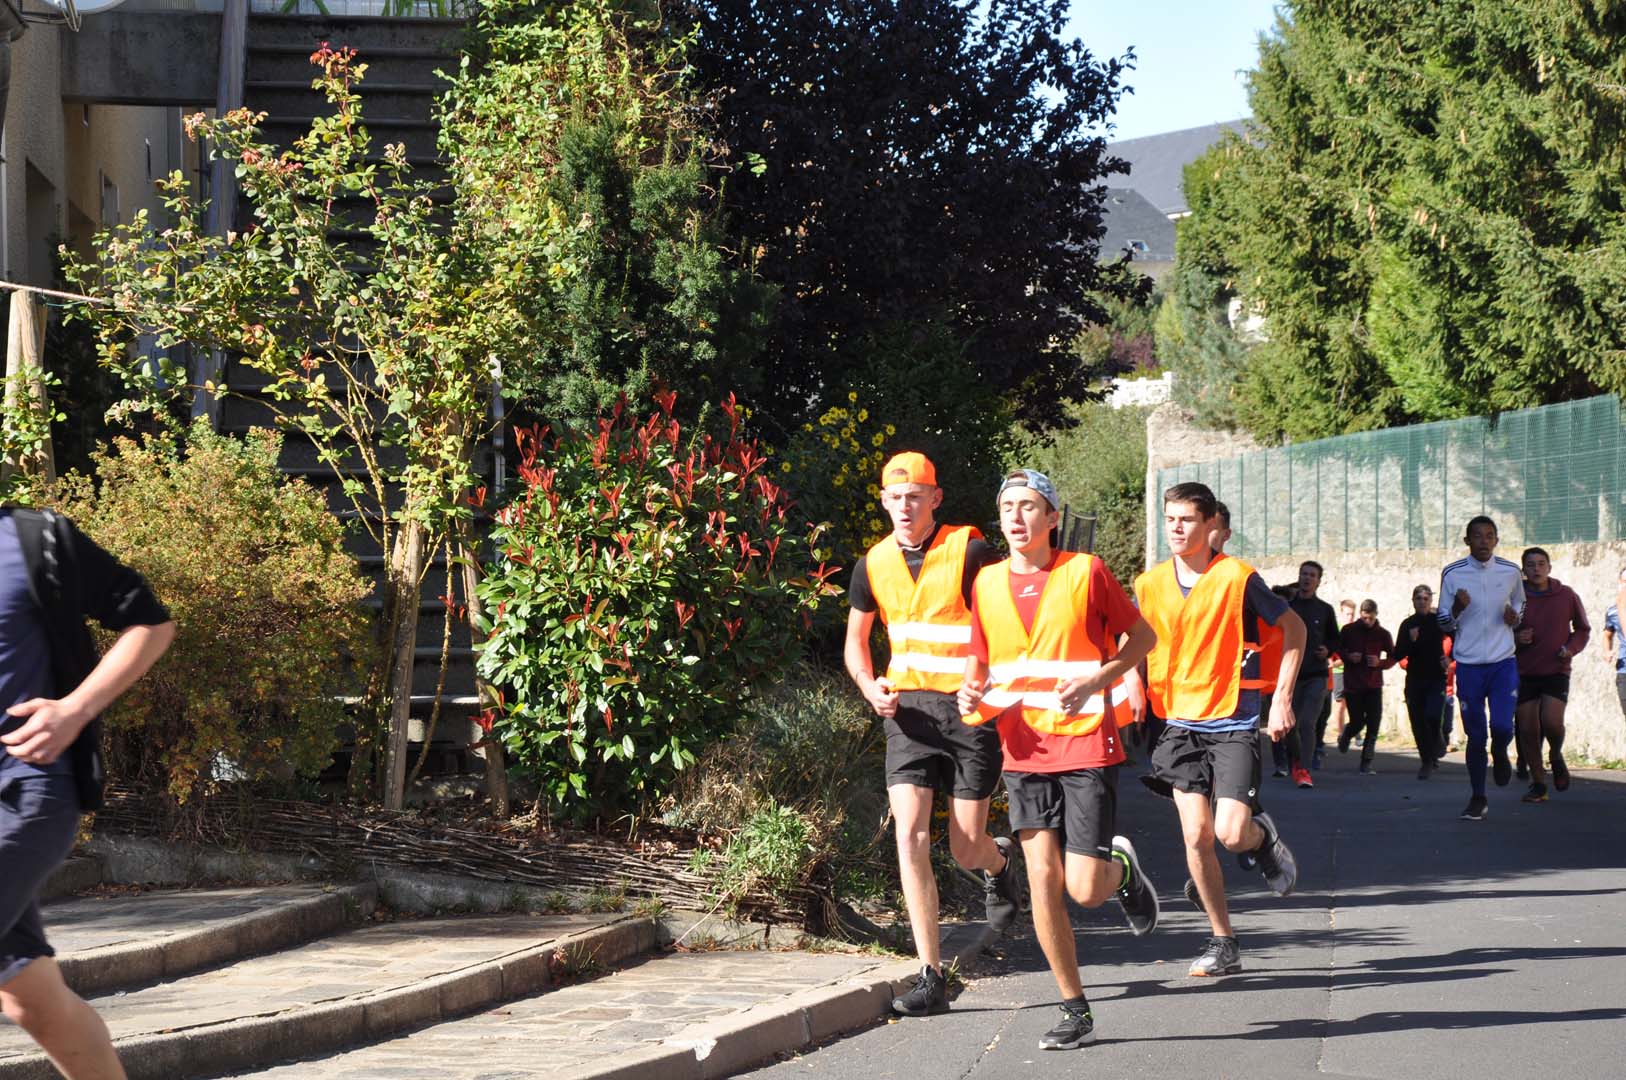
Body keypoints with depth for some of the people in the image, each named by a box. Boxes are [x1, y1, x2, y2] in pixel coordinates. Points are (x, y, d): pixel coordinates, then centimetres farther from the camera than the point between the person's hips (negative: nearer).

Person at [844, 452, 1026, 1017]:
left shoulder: (970, 552, -9)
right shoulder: (873, 564, 5)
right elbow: (856, 640, 18)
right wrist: (871, 687, -2)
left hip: (970, 710, -3)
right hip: (908, 710, 3)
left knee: (965, 848, 2)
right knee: (911, 837, -10)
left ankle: (1000, 864, 43)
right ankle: (931, 977, -6)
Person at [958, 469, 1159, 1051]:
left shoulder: (1085, 571, -5)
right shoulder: (987, 583, 7)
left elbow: (1142, 636, 4)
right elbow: (979, 663, 18)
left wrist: (1097, 679, -12)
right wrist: (973, 694, -5)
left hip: (1087, 745, -3)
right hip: (1024, 751, 3)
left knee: (1084, 890, -8)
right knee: (1042, 880, -3)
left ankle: (1123, 869, 28)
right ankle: (1074, 1012, 8)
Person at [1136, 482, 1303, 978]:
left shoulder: (1236, 577, -10)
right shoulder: (1150, 584, 2)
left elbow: (1293, 628, -1)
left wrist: (1282, 699, -6)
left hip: (1233, 723, -4)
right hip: (1181, 724, 4)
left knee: (1230, 832, -16)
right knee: (1196, 838, -2)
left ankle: (1262, 837, 21)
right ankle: (1223, 943, 11)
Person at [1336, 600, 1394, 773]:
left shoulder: (1382, 634, 3)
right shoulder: (1348, 631, 0)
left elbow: (1393, 657, 8)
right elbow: (1336, 649, 8)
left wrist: (1380, 663, -12)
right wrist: (1348, 657, -12)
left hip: (1374, 685, 1)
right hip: (1353, 684, -1)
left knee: (1373, 725, -8)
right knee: (1358, 722, -1)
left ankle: (1367, 761, 1)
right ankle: (1345, 736, 35)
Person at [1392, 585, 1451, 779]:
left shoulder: (1439, 621, 0)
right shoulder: (1407, 624, 5)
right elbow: (1398, 655, 1)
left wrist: (1450, 658, -2)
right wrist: (1410, 641, -15)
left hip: (1436, 678, -2)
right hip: (1414, 678, 2)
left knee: (1432, 715, -21)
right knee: (1418, 722, 1)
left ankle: (1438, 745, 9)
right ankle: (1427, 761, 15)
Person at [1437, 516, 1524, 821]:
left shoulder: (1511, 573, 2)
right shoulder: (1452, 574, -1)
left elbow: (1521, 604, 22)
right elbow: (1444, 624, 5)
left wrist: (1514, 617, -1)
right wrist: (1457, 609, -17)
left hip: (1503, 661, 0)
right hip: (1468, 664, 0)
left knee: (1502, 725, -15)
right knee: (1474, 735, 4)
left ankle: (1500, 754, 22)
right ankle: (1478, 798, 17)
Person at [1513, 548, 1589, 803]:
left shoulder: (1566, 596, 1)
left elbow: (1583, 629, 14)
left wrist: (1571, 648, -5)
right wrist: (1515, 639, -11)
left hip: (1556, 671, -1)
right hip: (1524, 673, 1)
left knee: (1552, 722, -19)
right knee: (1528, 730, -1)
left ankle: (1556, 756, 15)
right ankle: (1538, 784, 15)